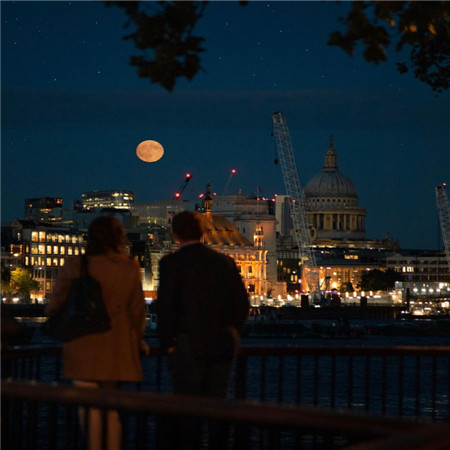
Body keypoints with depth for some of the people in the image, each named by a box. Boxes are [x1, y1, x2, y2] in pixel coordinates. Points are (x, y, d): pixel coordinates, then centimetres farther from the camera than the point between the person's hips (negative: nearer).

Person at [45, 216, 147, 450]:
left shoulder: (75, 265, -7)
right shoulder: (130, 268, 1)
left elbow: (55, 304, -2)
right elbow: (137, 310, 5)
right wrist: (137, 341, 19)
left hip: (84, 347, -3)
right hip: (117, 349, 4)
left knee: (90, 408, -3)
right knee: (111, 408, 13)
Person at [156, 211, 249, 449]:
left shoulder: (171, 262, -7)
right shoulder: (225, 262, 7)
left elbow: (165, 305, -13)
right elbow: (241, 304, 7)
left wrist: (167, 343, -3)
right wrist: (228, 334, 15)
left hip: (188, 346, -4)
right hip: (222, 347, 4)